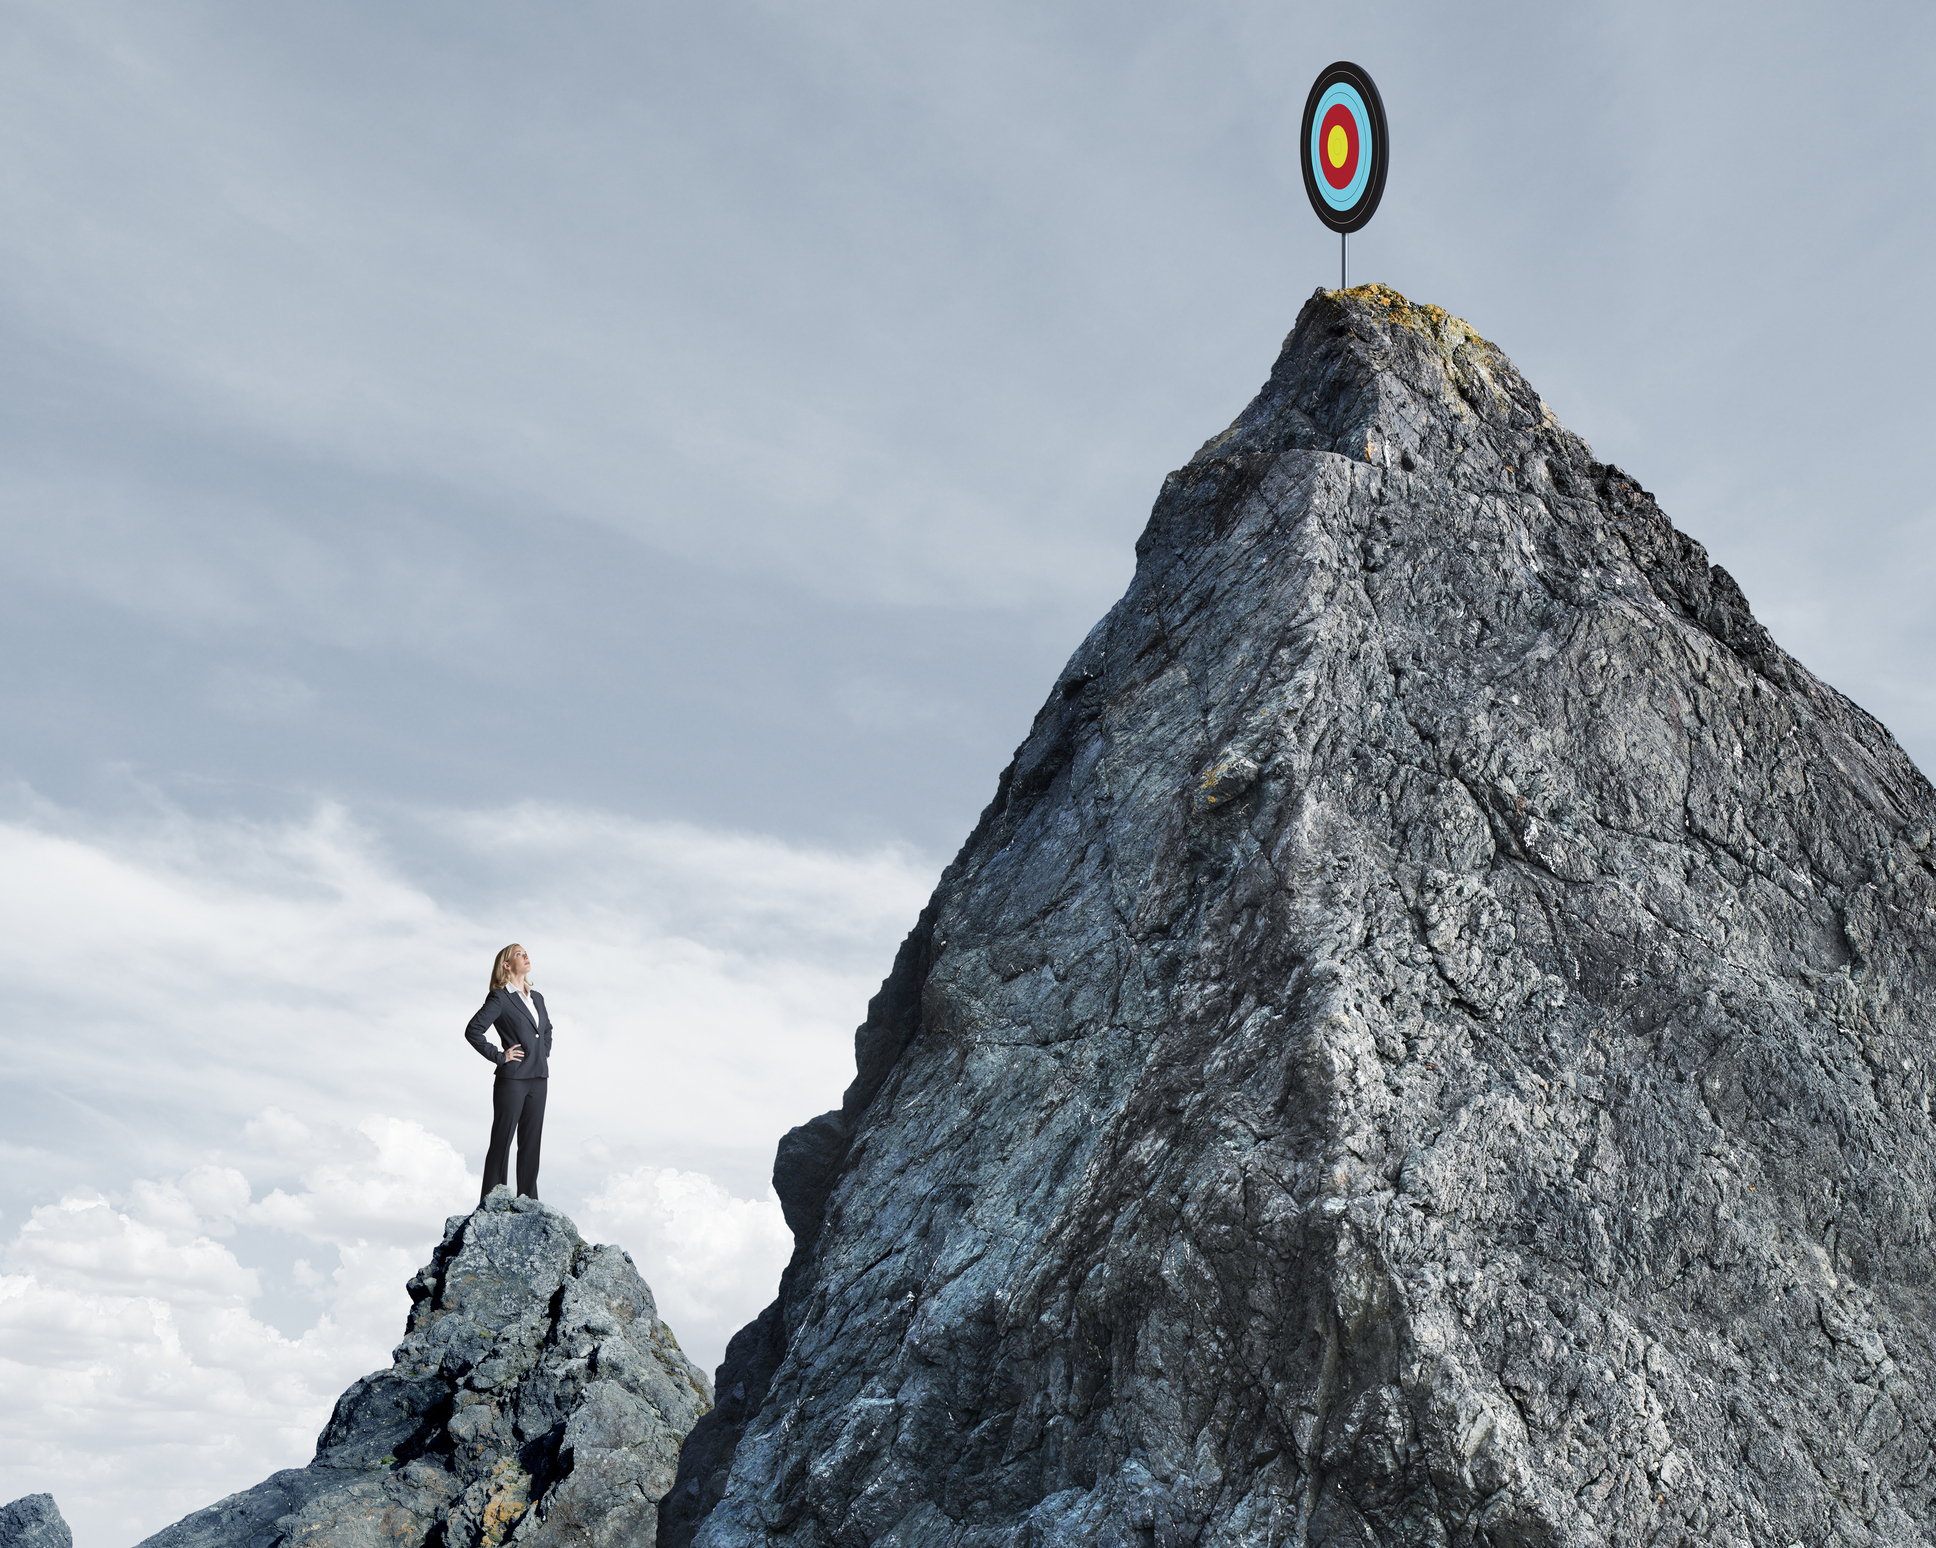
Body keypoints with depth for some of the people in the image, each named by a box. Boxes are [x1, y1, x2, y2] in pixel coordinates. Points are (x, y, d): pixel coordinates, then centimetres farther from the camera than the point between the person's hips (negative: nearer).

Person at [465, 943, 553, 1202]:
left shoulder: (537, 998, 14)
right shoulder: (499, 998, -7)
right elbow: (473, 1031, -15)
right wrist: (499, 1056, -12)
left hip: (538, 1079, 6)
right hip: (512, 1080, -6)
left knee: (531, 1142, 9)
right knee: (502, 1141, -1)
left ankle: (528, 1201, 15)